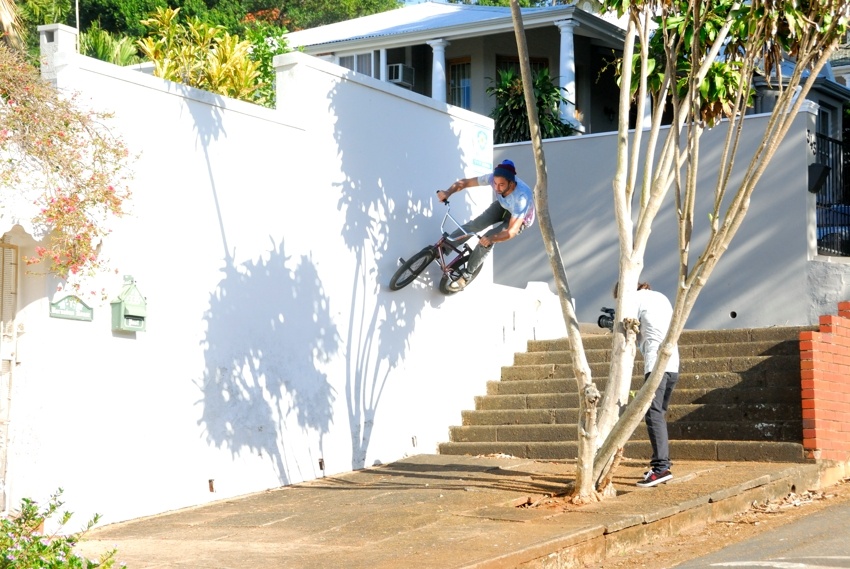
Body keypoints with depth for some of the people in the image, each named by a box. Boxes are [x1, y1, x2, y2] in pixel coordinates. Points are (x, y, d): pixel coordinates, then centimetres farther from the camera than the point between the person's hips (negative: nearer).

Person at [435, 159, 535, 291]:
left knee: (486, 241, -20)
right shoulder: (493, 178, -31)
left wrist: (492, 238, -61)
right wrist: (448, 192, -43)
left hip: (520, 219, -5)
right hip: (502, 206, 5)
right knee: (475, 224, -18)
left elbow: (512, 231, -44)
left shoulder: (522, 197, -44)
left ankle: (466, 275, -2)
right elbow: (464, 182, -24)